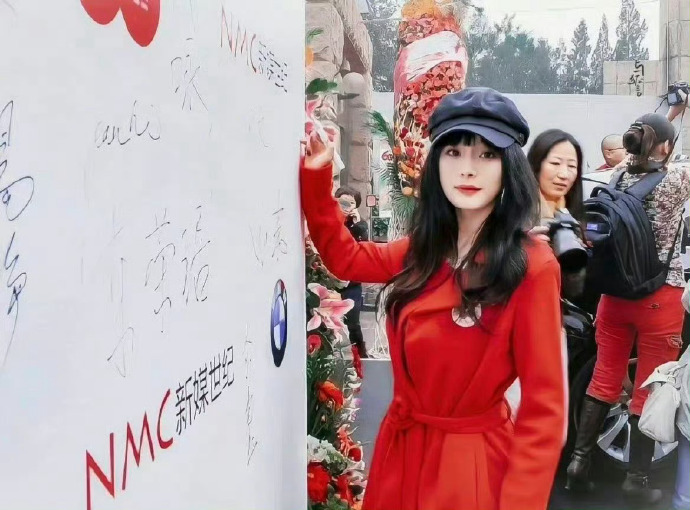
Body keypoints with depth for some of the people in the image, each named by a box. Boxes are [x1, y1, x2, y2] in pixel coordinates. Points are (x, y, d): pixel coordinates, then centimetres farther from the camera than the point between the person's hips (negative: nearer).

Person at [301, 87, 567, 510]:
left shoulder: (532, 267, -17)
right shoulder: (426, 250, 3)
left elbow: (544, 408, -17)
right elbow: (344, 256, 18)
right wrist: (316, 175, 7)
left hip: (473, 464, -6)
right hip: (401, 450, 7)